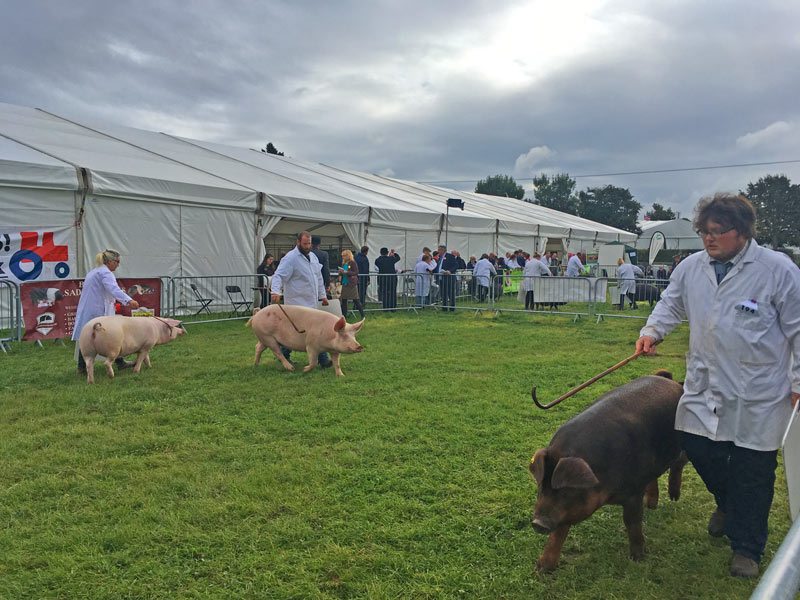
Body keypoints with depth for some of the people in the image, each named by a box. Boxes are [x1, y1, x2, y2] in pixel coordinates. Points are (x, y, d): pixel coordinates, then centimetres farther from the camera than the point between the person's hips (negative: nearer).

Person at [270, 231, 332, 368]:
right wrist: (276, 291, -37)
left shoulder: (313, 256, 15)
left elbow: (318, 278, 24)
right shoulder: (290, 258, -12)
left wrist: (322, 295, 23)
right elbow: (278, 276, -20)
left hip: (311, 303, 8)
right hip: (298, 303, -8)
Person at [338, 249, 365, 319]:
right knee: (343, 300, 9)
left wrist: (346, 272, -21)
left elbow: (356, 272, -16)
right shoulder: (343, 263, 11)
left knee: (356, 300, -4)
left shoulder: (353, 263, -9)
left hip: (352, 284, -7)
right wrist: (340, 272, -3)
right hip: (344, 284, 7)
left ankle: (362, 315, 3)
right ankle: (344, 315, 17)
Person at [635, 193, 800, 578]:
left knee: (752, 471, 3)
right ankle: (727, 504, 42)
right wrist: (653, 330, -1)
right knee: (695, 445, 9)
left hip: (758, 394, -4)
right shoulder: (691, 267, 3)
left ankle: (746, 549, 23)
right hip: (705, 386, 5)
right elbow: (671, 304, 18)